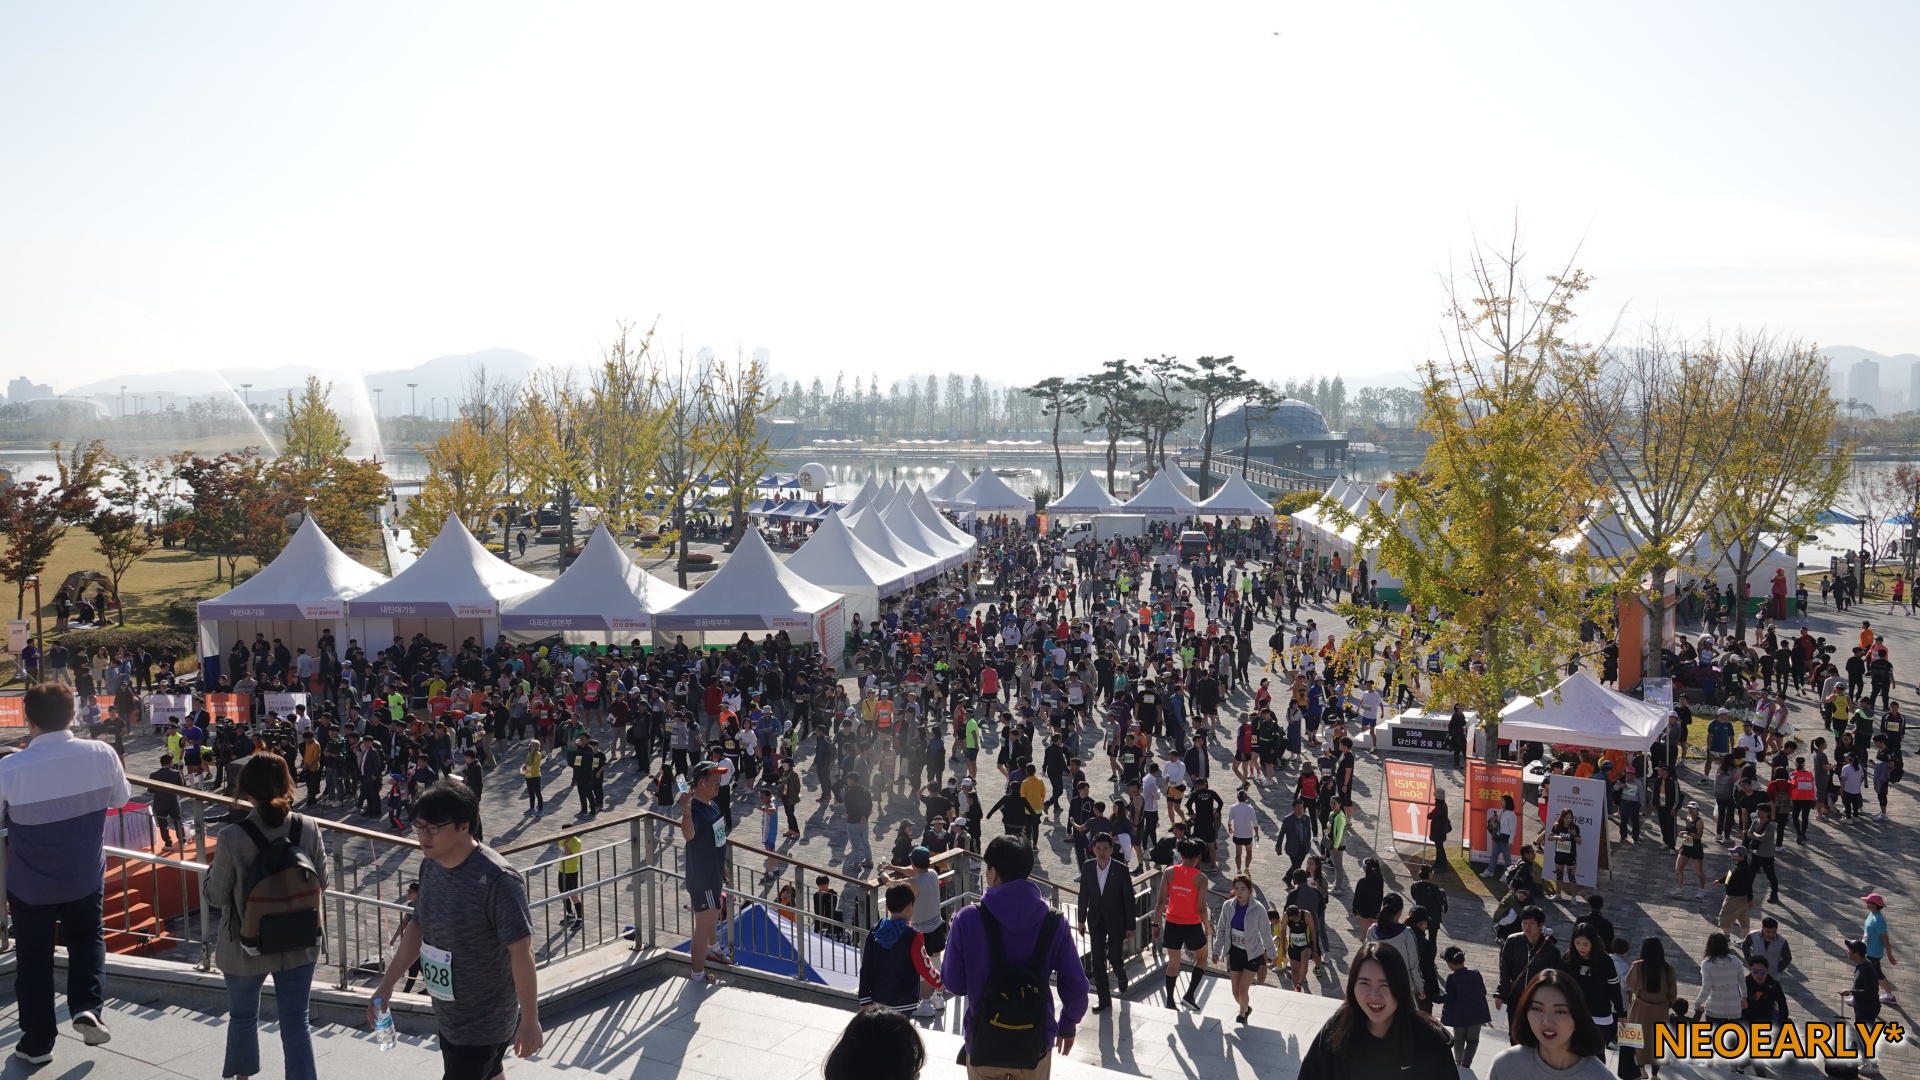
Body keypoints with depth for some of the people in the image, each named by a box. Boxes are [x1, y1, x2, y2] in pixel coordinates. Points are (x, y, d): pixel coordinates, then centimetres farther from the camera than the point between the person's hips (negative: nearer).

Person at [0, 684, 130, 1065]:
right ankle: (87, 1008, 8)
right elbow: (121, 798, 3)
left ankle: (37, 1042, 23)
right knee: (87, 940, 25)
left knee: (33, 958, 14)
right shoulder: (101, 754, -16)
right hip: (85, 876, 2)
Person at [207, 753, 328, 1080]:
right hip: (299, 944, 1)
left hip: (247, 947, -1)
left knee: (243, 1017, 23)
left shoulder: (232, 837, -19)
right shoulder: (309, 829, -11)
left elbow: (216, 896, -9)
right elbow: (321, 882, 1)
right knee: (296, 1024, 8)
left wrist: (214, 867, 8)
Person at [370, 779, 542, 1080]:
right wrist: (387, 984, 12)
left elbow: (521, 950, -26)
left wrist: (529, 1021, -23)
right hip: (446, 1016, 8)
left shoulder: (496, 880, -28)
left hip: (483, 1023, -7)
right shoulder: (430, 866, -2)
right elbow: (419, 926, 13)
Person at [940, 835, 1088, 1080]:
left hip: (984, 1042, -1)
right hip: (1034, 1042, 1)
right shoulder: (1052, 921, -10)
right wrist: (1068, 1025, 13)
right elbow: (1076, 986, -6)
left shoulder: (969, 919, -16)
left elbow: (954, 982, -8)